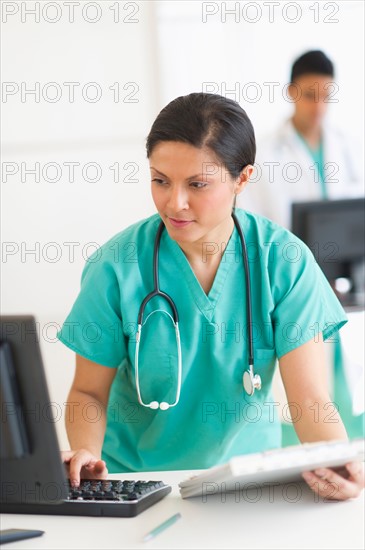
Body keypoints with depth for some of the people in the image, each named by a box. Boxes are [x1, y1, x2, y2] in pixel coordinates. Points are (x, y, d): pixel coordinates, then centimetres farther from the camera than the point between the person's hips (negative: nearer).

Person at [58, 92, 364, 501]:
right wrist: (85, 452, -21)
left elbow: (310, 399, -10)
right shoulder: (117, 266, -9)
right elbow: (89, 391, 0)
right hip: (135, 478, 0)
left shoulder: (284, 263, -8)